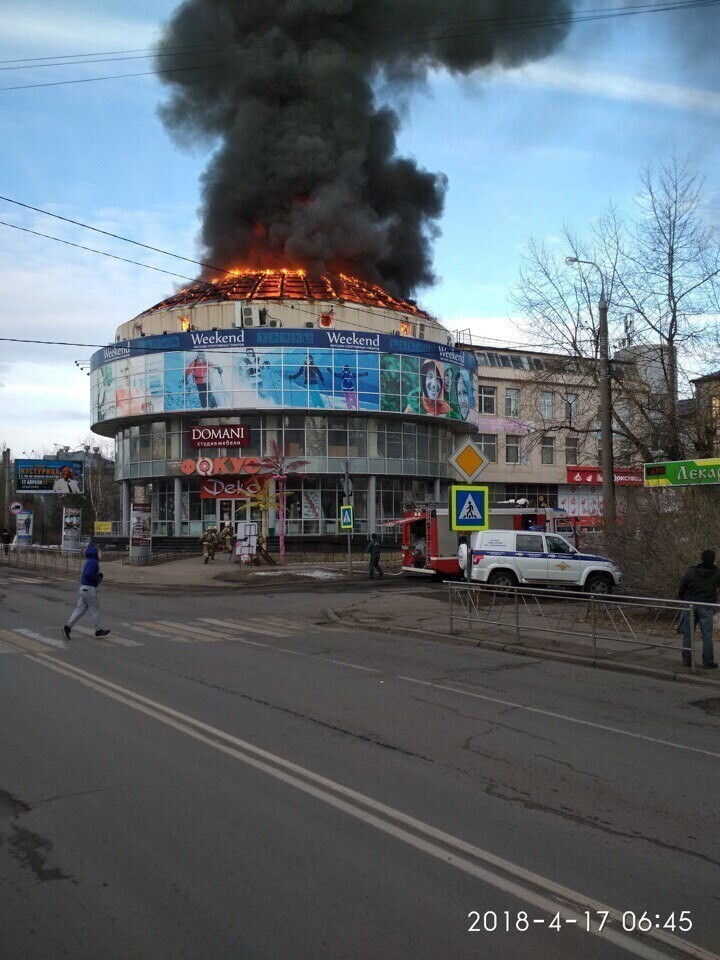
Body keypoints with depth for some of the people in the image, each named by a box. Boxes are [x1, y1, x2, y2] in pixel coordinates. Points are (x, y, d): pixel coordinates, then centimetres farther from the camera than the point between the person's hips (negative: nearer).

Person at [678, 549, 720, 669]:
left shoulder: (691, 571, -6)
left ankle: (687, 660, 15)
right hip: (706, 608, -1)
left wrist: (681, 600, 15)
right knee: (707, 635, 4)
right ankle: (708, 662, 6)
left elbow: (681, 588, 0)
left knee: (688, 634, 10)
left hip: (690, 605, 1)